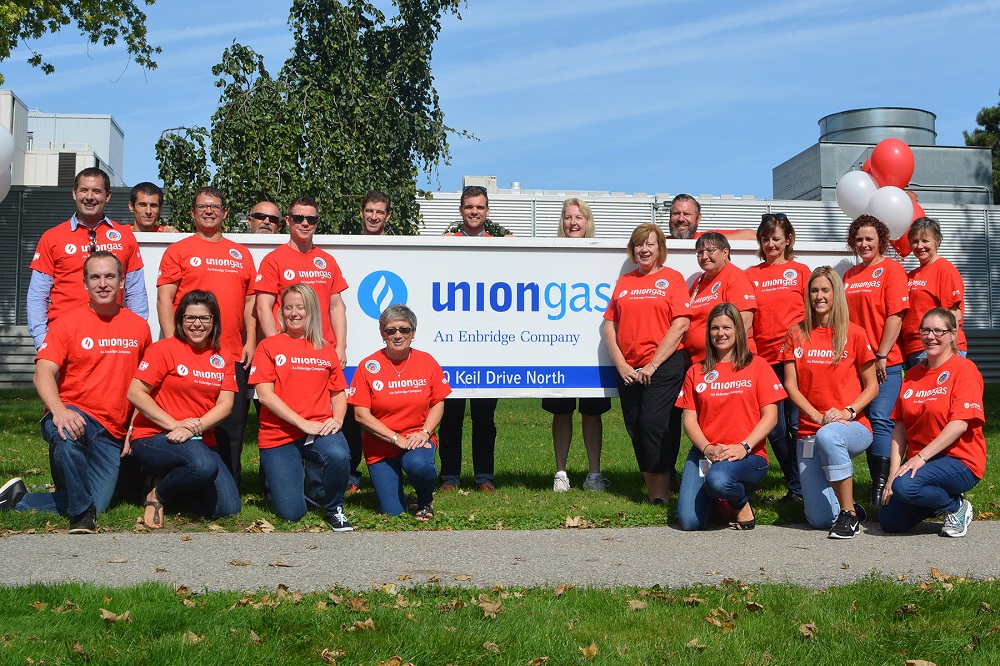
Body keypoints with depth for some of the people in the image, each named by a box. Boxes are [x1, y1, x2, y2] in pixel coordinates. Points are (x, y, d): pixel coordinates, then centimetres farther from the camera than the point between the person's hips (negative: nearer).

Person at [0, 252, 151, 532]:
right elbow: (43, 374, -11)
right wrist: (59, 410, -31)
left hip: (112, 434, 4)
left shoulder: (139, 327, 9)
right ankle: (81, 513, -20)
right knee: (67, 434, -40)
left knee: (98, 504, -8)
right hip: (74, 417, -3)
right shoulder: (67, 323, -1)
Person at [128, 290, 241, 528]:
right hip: (154, 437, -5)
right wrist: (174, 424, -17)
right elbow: (135, 393, -11)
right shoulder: (164, 349, -5)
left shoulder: (222, 358, 8)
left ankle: (172, 485, 16)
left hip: (200, 440, 6)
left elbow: (225, 404, 0)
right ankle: (157, 494, -6)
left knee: (228, 508, -9)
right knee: (204, 465, -37)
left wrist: (192, 429, -17)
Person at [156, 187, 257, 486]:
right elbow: (164, 298, -1)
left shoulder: (241, 254, 17)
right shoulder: (178, 250, 6)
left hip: (232, 355, 3)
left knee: (232, 425, 4)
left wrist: (250, 342, 7)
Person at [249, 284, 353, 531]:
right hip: (278, 436, -1)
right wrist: (303, 423, -15)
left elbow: (338, 393, 14)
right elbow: (265, 394, -6)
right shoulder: (268, 346, 3)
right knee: (291, 513, -10)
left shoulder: (325, 349, 12)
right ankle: (293, 476, 27)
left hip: (319, 430, 1)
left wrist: (337, 419, -9)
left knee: (338, 456, -35)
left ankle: (334, 509, -5)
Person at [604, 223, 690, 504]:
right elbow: (610, 325, 11)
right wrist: (621, 365, -2)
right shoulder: (623, 282, 15)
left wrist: (652, 365, -12)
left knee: (654, 424, -12)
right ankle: (652, 490, 17)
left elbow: (680, 325, -8)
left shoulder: (672, 278, 2)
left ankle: (661, 493, -2)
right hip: (628, 370, 5)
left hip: (664, 367, -5)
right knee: (636, 428, 6)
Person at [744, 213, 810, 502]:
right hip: (765, 359, 3)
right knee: (775, 429, 4)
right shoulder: (750, 275, 12)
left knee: (797, 424, -6)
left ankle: (802, 487, 3)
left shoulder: (800, 271, 8)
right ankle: (794, 487, 15)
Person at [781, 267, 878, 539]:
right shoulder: (797, 336, 7)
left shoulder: (854, 334, 1)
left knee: (827, 436, -42)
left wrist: (848, 411, -14)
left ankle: (849, 513, -24)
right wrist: (819, 417, -11)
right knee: (819, 519, -9)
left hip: (853, 429, -2)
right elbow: (791, 386, 3)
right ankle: (846, 503, 28)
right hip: (809, 433, 2)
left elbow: (871, 385, 4)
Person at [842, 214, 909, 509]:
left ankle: (881, 488, -9)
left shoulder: (891, 268, -3)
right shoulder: (849, 275, 15)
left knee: (880, 419, -11)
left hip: (885, 362, -6)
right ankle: (877, 482, 15)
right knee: (868, 421, 7)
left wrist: (881, 356, -15)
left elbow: (895, 315, -10)